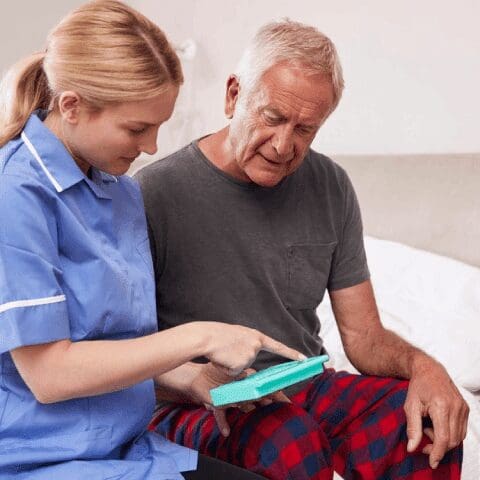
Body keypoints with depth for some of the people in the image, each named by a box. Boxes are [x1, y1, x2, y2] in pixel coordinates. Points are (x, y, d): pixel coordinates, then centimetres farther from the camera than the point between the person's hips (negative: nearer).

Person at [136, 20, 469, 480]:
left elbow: (363, 335, 6)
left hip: (307, 390, 4)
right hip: (196, 408, -4)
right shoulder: (155, 194, -11)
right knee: (293, 441, -36)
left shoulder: (330, 188, 4)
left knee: (432, 428, -24)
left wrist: (421, 365, -16)